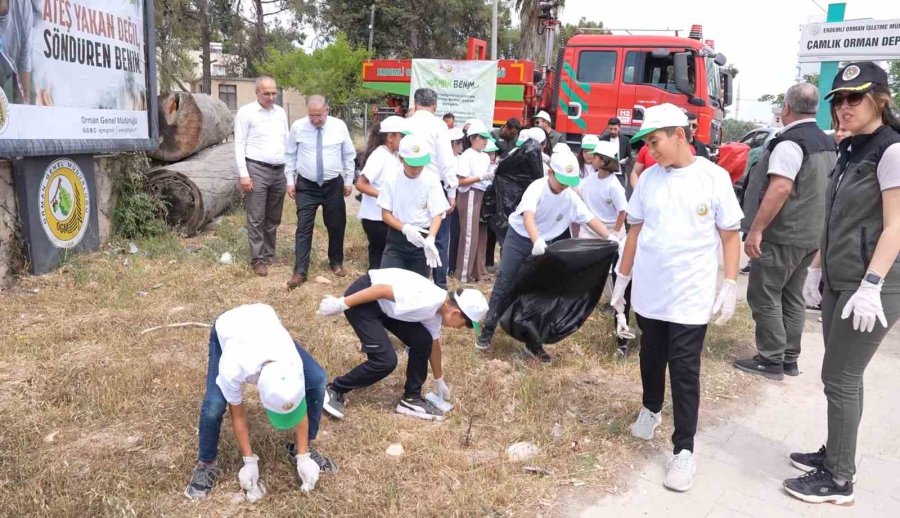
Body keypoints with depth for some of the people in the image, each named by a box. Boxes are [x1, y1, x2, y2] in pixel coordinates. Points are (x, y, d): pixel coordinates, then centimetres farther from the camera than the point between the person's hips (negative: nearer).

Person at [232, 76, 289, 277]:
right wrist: (243, 174, -13)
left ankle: (269, 255, 23)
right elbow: (239, 145, -6)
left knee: (273, 218, 12)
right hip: (256, 170, -5)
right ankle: (258, 260, 5)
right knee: (256, 219, -2)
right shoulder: (246, 112, -4)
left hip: (279, 171, 5)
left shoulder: (281, 112, 12)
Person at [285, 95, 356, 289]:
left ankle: (336, 262, 33)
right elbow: (290, 156, 4)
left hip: (334, 185, 1)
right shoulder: (298, 127, -5)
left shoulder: (339, 126, -5)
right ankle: (300, 271, 0)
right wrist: (290, 181, 0)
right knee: (304, 227, -4)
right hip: (306, 186, -1)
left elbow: (349, 155, 4)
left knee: (336, 226, 12)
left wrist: (349, 181, 3)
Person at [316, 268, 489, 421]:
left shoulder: (436, 312, 6)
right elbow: (382, 289, -27)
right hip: (361, 298, -9)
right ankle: (335, 390, 4)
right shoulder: (427, 301, -26)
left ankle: (411, 398, 15)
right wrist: (341, 304, -23)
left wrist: (439, 381, 36)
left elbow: (433, 345, 23)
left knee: (422, 341, 3)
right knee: (385, 360, -15)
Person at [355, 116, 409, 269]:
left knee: (381, 259, 12)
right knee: (378, 258, 0)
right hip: (376, 217, -8)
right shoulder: (379, 155, -15)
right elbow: (360, 184, -20)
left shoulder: (395, 156, 10)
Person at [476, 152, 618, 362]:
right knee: (504, 285, -3)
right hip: (519, 238, -4)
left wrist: (609, 237, -27)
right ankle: (487, 330, 11)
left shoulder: (571, 198, -9)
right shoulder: (537, 188, -25)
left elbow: (590, 219, -10)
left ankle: (533, 342, 15)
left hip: (545, 244, 5)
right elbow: (528, 217, -40)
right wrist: (536, 241, -58)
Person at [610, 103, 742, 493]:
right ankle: (650, 409, 42)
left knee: (684, 371, 0)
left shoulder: (714, 177, -6)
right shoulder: (649, 178, 3)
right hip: (648, 292, 4)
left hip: (690, 297, -3)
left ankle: (684, 449, 9)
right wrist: (622, 279, 12)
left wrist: (730, 285, -7)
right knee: (651, 357, 17)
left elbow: (730, 236, -1)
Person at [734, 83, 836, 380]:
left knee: (764, 297, -1)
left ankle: (771, 361, 4)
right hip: (811, 234, 9)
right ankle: (790, 359, 22)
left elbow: (780, 189, -26)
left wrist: (756, 229, -25)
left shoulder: (789, 142, -18)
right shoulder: (827, 144, 13)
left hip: (782, 235, -9)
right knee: (792, 297, 15)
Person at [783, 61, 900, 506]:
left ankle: (840, 480, 9)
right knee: (842, 376, 14)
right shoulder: (852, 151, 13)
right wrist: (819, 269, 20)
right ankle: (834, 455, 27)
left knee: (840, 378, -3)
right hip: (839, 283, 8)